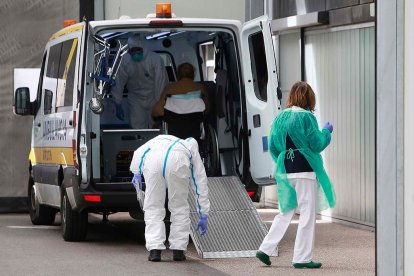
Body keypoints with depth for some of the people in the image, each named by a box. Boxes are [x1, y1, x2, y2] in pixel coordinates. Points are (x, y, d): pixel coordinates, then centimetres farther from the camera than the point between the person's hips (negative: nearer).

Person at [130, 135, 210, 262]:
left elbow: (138, 152, 24)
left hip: (152, 161, 1)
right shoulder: (192, 149, 40)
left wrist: (136, 172, 15)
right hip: (177, 161, -1)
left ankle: (154, 249, 4)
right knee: (179, 208, 18)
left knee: (153, 208, 13)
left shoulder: (158, 140, 45)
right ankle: (178, 250, 17)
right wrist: (203, 215, 37)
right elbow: (201, 184, 36)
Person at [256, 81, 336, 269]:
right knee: (307, 213, 2)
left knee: (286, 212, 16)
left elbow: (273, 146, 10)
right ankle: (302, 257, 2)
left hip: (285, 171, 6)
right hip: (305, 170, -6)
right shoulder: (306, 117, -11)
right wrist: (326, 131, 8)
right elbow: (317, 143, -9)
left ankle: (265, 249, 10)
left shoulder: (280, 117, 7)